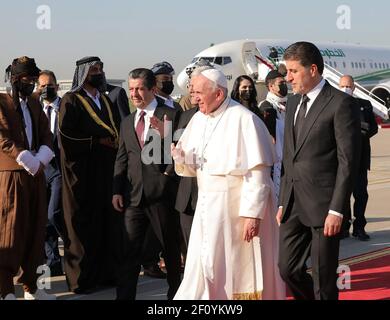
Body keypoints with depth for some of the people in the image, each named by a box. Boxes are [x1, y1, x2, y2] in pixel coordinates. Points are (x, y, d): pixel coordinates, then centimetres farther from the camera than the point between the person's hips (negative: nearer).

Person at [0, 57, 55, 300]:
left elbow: (47, 135, 12)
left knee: (35, 231, 8)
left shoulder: (34, 103, 17)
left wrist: (40, 159, -6)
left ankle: (31, 286, 16)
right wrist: (27, 160, -18)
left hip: (36, 175, 7)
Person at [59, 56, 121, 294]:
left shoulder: (107, 101, 18)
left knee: (107, 221, 4)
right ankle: (82, 278, 3)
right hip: (83, 173, -6)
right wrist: (97, 142, -12)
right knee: (84, 223, -4)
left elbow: (118, 130, 19)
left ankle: (106, 272, 11)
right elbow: (67, 137, -12)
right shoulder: (72, 101, -3)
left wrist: (115, 143, -1)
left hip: (107, 170, 6)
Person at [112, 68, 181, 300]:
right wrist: (117, 190, 8)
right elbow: (122, 159, 16)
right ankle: (124, 296, 4)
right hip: (134, 194, 4)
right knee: (130, 251, 3)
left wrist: (166, 135, -26)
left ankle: (176, 293, 25)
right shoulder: (127, 122, 15)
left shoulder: (170, 116, -3)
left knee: (171, 248, 9)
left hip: (162, 192, -4)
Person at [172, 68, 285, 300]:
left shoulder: (243, 120, -13)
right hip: (208, 206, 7)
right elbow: (191, 167, 13)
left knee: (240, 270, 2)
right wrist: (179, 154, -9)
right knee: (204, 266, 7)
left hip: (237, 207, -6)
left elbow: (258, 172, -16)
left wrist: (253, 214, -19)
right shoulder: (199, 119, 8)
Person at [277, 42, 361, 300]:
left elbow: (348, 160, -12)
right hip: (294, 204, 7)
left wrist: (336, 210, -16)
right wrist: (283, 203, 15)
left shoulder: (341, 104, -9)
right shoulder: (293, 104, 14)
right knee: (288, 269, 8)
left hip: (323, 204, -7)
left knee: (323, 278, 1)